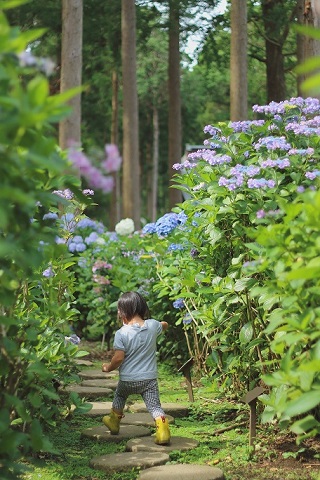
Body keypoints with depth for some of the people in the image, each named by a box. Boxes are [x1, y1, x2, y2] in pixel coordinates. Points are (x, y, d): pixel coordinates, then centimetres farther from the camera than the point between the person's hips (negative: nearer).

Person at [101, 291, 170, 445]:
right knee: (154, 405, 4)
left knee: (119, 396, 27)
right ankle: (163, 431, -15)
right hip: (149, 378, 1)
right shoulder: (152, 325, -5)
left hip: (128, 379, -1)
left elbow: (118, 358, -17)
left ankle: (114, 423, 45)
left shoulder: (121, 333, -17)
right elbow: (165, 325, 19)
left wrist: (108, 368, 2)